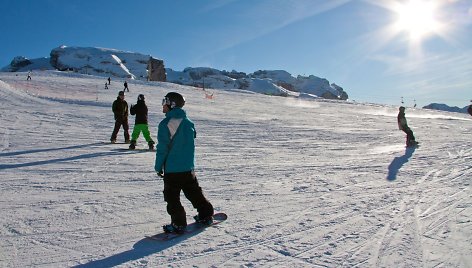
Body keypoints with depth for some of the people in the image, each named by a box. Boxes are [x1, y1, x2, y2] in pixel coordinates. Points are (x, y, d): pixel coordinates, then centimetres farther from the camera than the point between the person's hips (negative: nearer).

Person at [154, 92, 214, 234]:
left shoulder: (165, 124, -15)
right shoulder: (189, 122, 4)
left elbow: (162, 148, -12)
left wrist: (158, 167, -1)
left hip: (171, 169, -6)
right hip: (188, 167, 6)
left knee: (172, 197, 6)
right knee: (194, 192, 19)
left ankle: (178, 224, 6)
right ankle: (206, 215, 28)